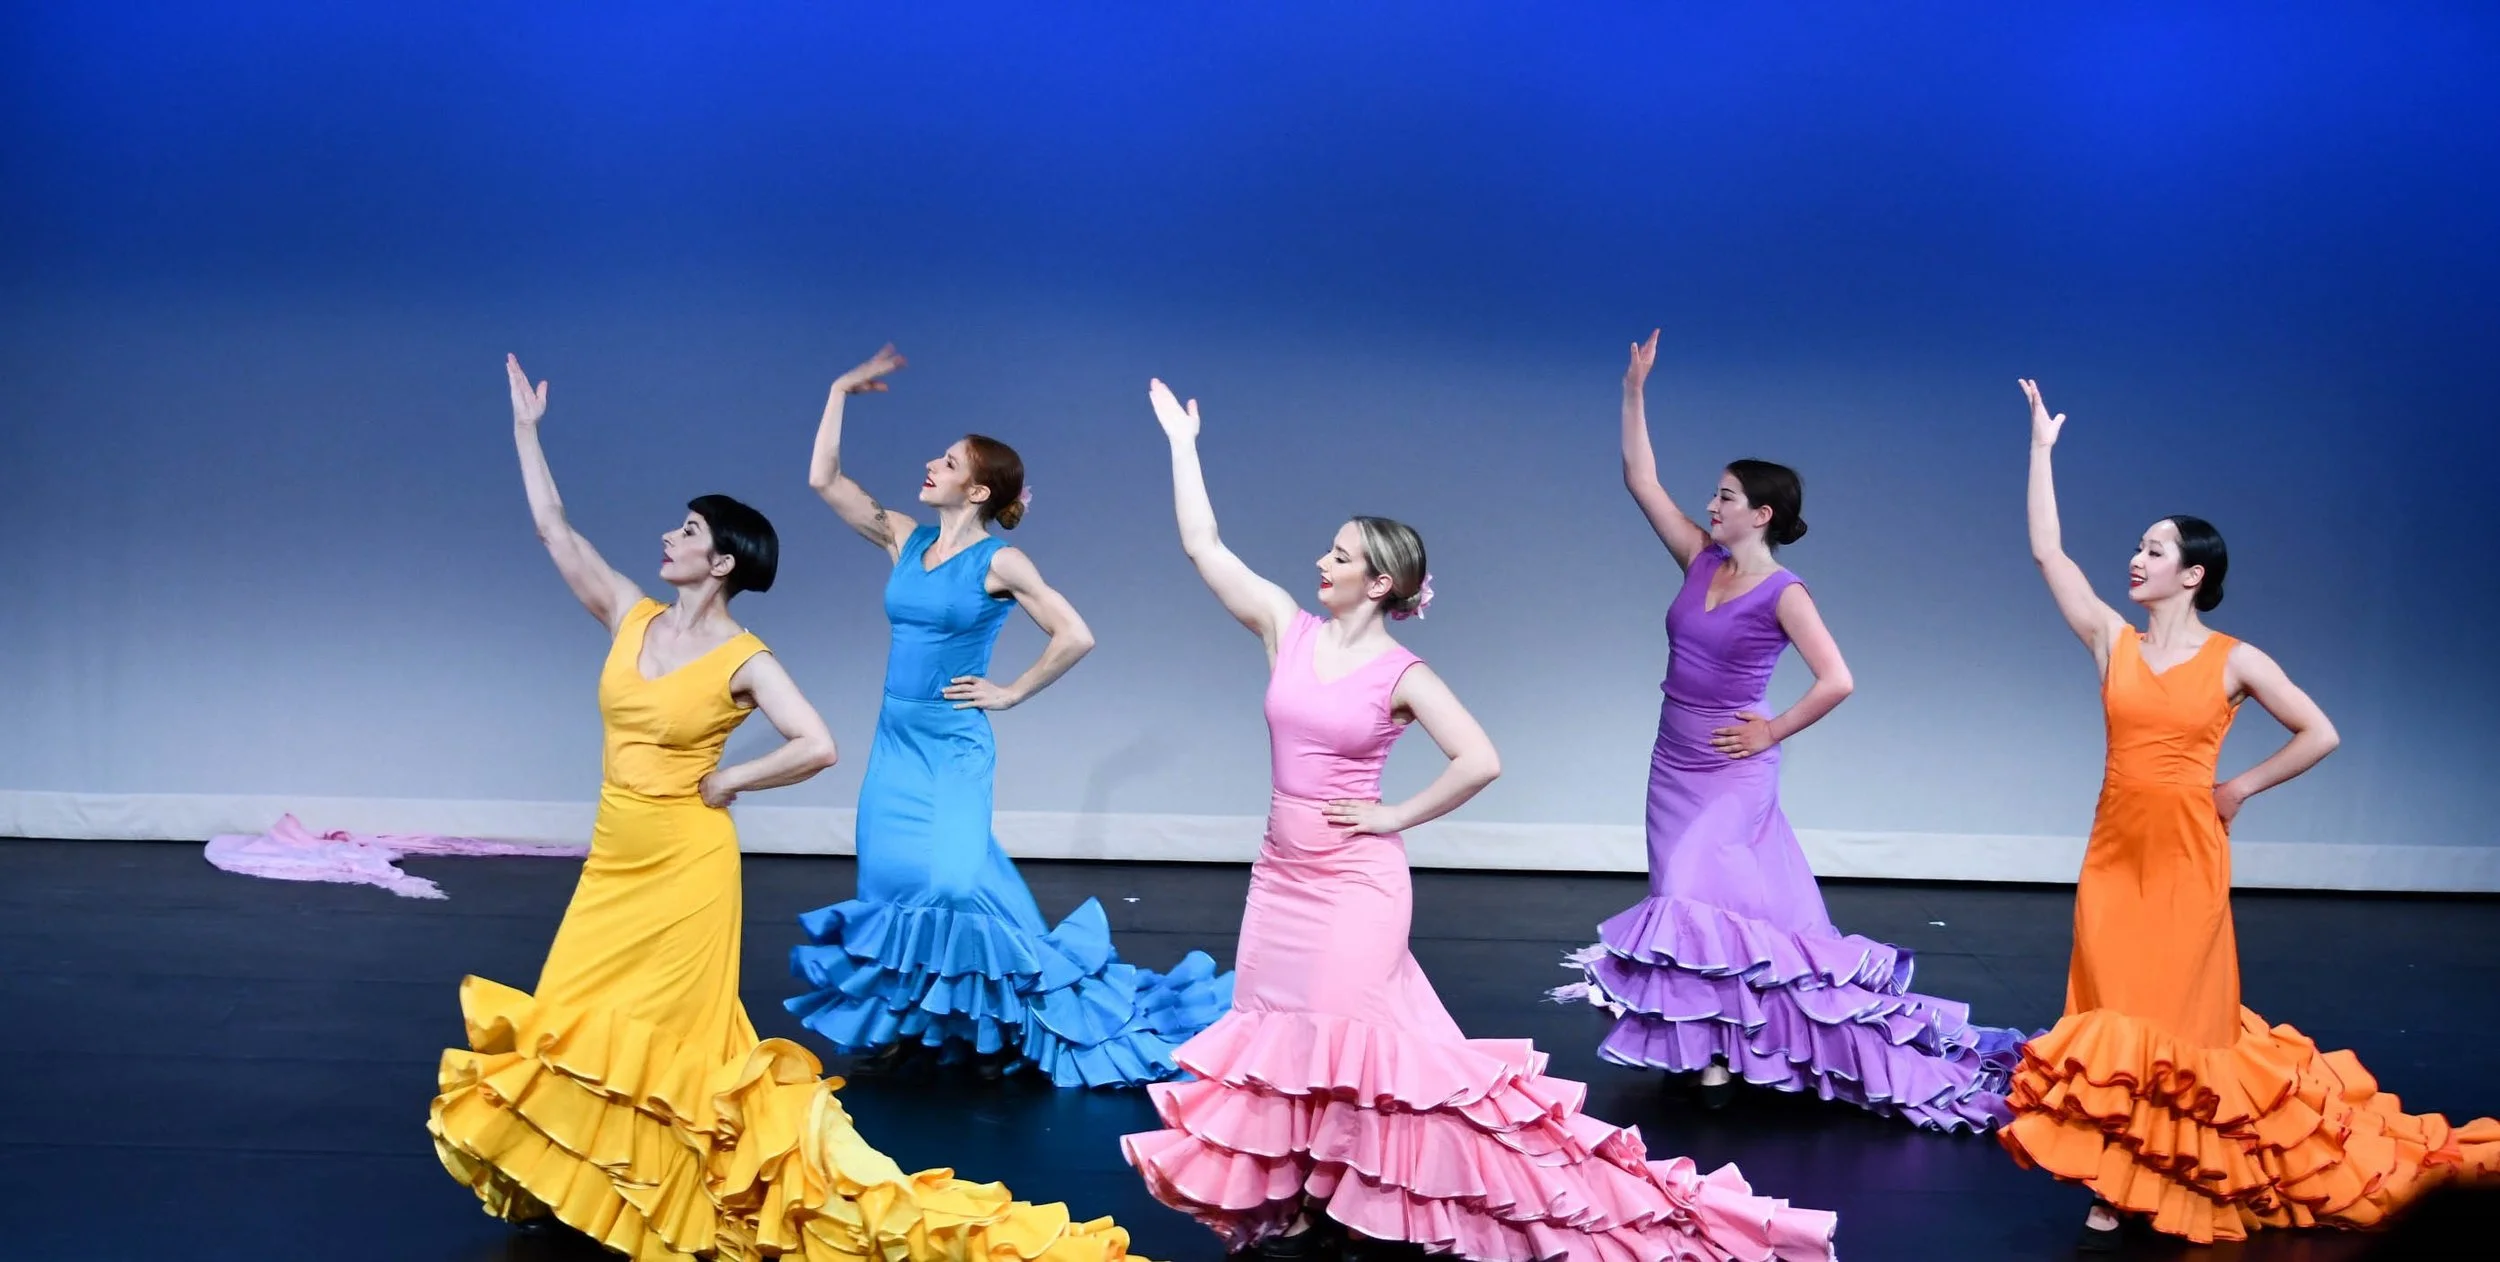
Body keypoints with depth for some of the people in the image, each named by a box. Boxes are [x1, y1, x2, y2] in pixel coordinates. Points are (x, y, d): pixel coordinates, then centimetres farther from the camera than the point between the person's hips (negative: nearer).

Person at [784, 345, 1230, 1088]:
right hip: (894, 741, 6)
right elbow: (824, 479, 6)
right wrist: (841, 392, 5)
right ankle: (905, 1028, 15)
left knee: (952, 882, -12)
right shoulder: (905, 540, 6)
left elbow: (1074, 638, -11)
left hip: (951, 748, -6)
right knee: (891, 881, 6)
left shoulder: (998, 562, -9)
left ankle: (997, 1030, 3)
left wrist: (1010, 693, -6)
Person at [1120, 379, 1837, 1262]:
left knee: (1343, 1040, -4)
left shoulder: (1399, 674, -11)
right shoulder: (1287, 629, 1)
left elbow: (1480, 762, -16)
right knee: (1275, 1036, 9)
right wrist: (1182, 442, 5)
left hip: (1353, 882, -6)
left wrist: (1396, 817, -12)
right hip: (1281, 873, 6)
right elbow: (1203, 545, 3)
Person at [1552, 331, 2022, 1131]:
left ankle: (1718, 1054, -6)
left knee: (1696, 899, -13)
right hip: (1673, 765, 7)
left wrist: (1771, 733, -10)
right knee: (1690, 904, 10)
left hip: (1731, 773, -7)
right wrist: (1635, 390, 2)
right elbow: (1641, 481, 5)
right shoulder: (1700, 560, 4)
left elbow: (1836, 681, -17)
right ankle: (1712, 1044, 19)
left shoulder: (1782, 593, -13)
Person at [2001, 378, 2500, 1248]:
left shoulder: (2233, 659, -3)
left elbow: (2320, 734, 1)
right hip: (2115, 850, 3)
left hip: (2188, 854, -3)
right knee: (2114, 1013, 2)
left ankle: (2154, 1182, 11)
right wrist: (2042, 446, 1)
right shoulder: (2112, 640, 3)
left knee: (2177, 1016, 3)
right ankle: (2111, 1186, 5)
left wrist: (2243, 788, 1)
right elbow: (2047, 550, 0)